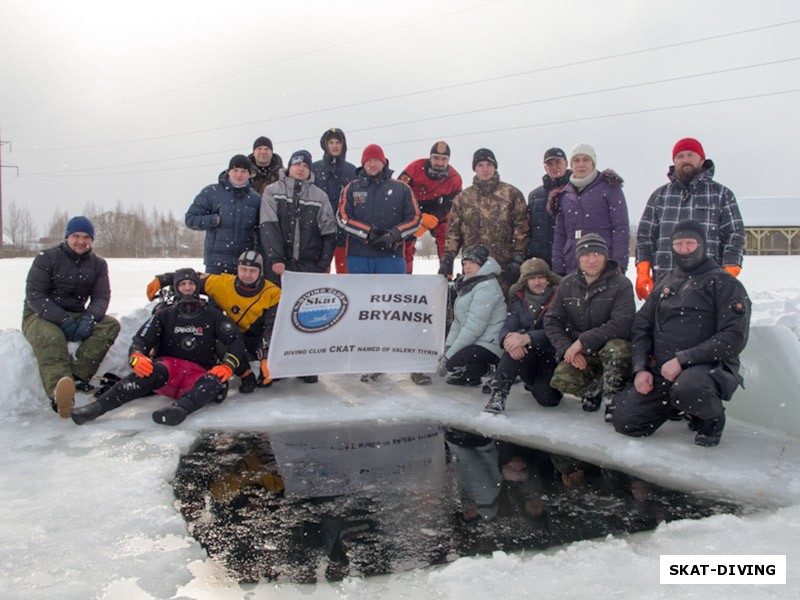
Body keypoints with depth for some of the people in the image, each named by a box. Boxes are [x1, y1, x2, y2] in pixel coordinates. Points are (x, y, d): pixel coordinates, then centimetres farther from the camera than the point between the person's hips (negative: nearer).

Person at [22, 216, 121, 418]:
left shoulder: (98, 264, 8)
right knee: (50, 339, -38)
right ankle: (59, 393, -64)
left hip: (76, 317, 5)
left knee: (110, 325, -21)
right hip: (39, 316, -5)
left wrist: (89, 318, -24)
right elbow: (34, 295, -13)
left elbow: (102, 297, 0)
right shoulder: (46, 258, -4)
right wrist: (63, 320, -26)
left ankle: (77, 377, -33)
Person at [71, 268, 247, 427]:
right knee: (152, 371, -35)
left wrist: (227, 366, -15)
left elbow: (236, 340, 3)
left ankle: (179, 408, -63)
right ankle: (96, 407, -49)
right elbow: (140, 340, 5)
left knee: (216, 380, -36)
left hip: (199, 374, 0)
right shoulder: (165, 315, 13)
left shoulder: (212, 315, 10)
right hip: (168, 367, 1)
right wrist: (137, 358, -20)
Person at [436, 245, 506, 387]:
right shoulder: (469, 284, 16)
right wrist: (448, 347, 1)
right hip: (475, 342, 10)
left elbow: (474, 328, -23)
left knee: (454, 364, -24)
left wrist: (449, 355, -20)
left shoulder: (487, 287, -17)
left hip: (489, 345, -10)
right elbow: (458, 320, 14)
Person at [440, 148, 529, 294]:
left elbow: (522, 228, 1)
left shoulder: (512, 194, 5)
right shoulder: (463, 198, 14)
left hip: (504, 267, -2)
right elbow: (453, 231, 13)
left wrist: (518, 257, -8)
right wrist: (447, 258, 2)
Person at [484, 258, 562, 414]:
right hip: (528, 358, 2)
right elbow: (508, 328, -5)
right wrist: (508, 339, -32)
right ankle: (498, 392, -25)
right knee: (515, 346, -31)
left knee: (547, 398, -25)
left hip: (553, 359, -2)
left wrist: (527, 338, -39)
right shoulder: (519, 301, 7)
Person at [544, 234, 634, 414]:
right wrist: (567, 348, -15)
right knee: (561, 380, -23)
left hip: (612, 347, -3)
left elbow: (621, 325, -24)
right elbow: (552, 321, 2)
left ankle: (612, 399, -12)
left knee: (616, 349, -38)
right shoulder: (567, 284, 3)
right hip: (579, 355, 4)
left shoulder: (621, 284, -12)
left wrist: (582, 342, -24)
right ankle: (595, 389, 10)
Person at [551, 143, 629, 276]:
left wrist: (619, 265, -10)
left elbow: (621, 229, -2)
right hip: (572, 268, 4)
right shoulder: (565, 194, 17)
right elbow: (559, 234, 16)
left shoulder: (609, 187, 4)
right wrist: (557, 270, 8)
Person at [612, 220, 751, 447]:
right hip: (660, 372, 5)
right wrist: (640, 369, -1)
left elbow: (733, 338, -12)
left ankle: (712, 418, -5)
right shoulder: (665, 283, 18)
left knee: (686, 387, -40)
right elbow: (641, 327, 14)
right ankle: (674, 402, 16)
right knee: (624, 420, -9)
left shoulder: (724, 283, 0)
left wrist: (682, 360, -18)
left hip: (710, 368, -5)